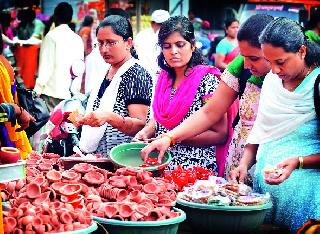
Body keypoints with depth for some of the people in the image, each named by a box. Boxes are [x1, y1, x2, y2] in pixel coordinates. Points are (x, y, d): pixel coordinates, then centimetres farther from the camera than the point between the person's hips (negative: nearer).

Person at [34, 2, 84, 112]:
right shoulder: (78, 39, 10)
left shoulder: (51, 36, -4)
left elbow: (46, 66, -7)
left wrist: (38, 89, -4)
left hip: (52, 91, -5)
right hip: (72, 93, 5)